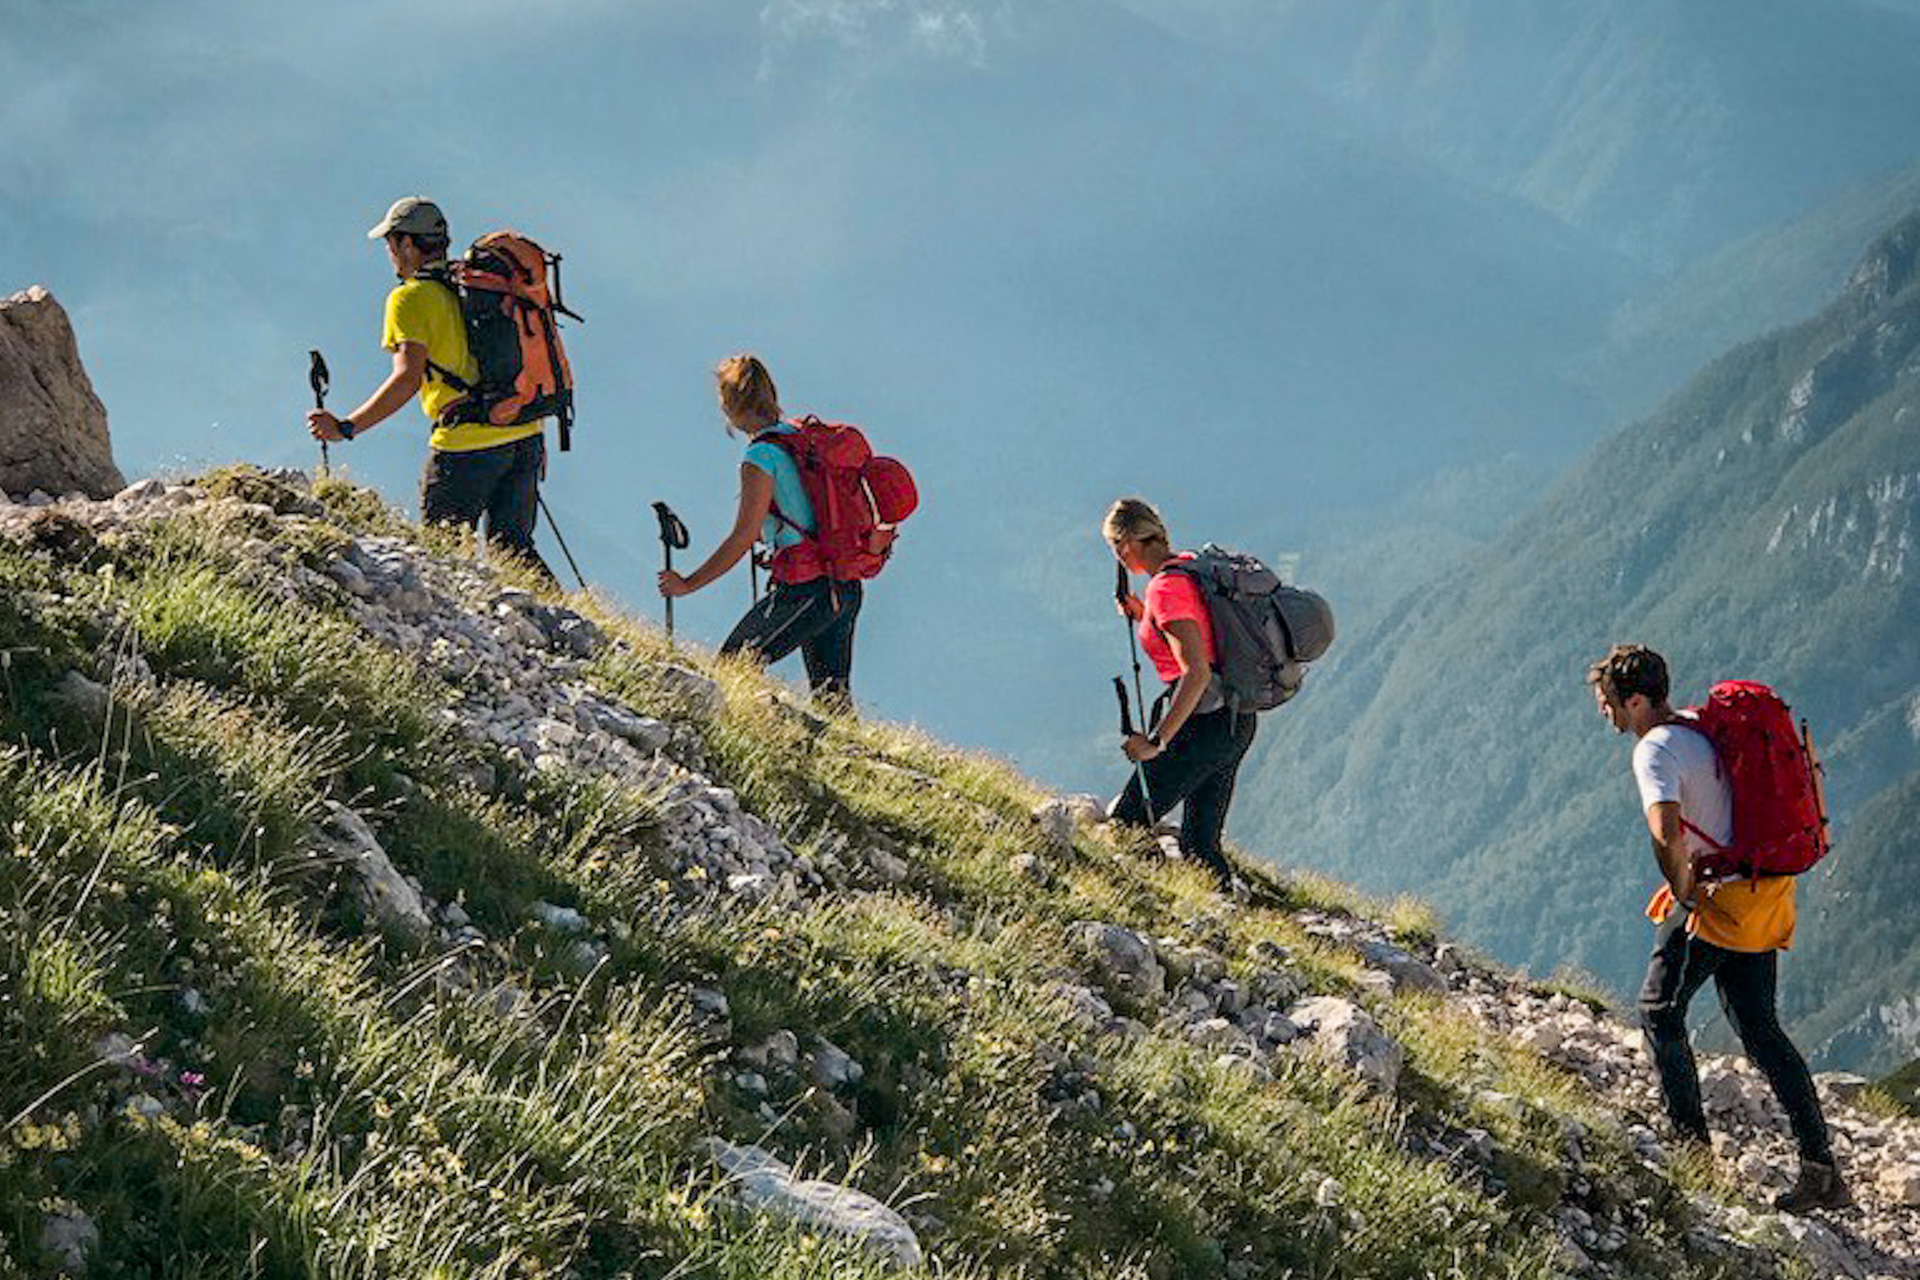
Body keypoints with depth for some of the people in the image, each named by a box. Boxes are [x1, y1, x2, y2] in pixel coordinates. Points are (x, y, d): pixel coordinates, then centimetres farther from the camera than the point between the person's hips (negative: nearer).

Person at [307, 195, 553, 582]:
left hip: (467, 443, -7)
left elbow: (408, 378, -18)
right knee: (511, 549, 12)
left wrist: (346, 427, -17)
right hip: (526, 434, 7)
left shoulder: (411, 298, -6)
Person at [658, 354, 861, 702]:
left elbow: (743, 539, -15)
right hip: (846, 588, 8)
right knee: (833, 697, 13)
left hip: (804, 591, -8)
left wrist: (688, 584, -9)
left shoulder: (761, 458, -14)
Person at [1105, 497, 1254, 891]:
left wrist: (1157, 742, -27)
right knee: (1200, 844, 15)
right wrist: (1144, 616, 16)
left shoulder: (1167, 588, -18)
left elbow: (1196, 674, -26)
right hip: (1237, 722, 9)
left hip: (1204, 724, -9)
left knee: (1125, 823, -1)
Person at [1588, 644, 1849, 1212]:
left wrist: (1684, 894, -16)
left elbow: (1667, 834, -34)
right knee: (1760, 1029, 10)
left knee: (1659, 1011, 8)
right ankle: (1821, 1170, 6)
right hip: (1764, 895, 9)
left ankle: (1691, 1142, 10)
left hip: (1716, 900, -9)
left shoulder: (1654, 751, -16)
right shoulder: (1703, 727, 13)